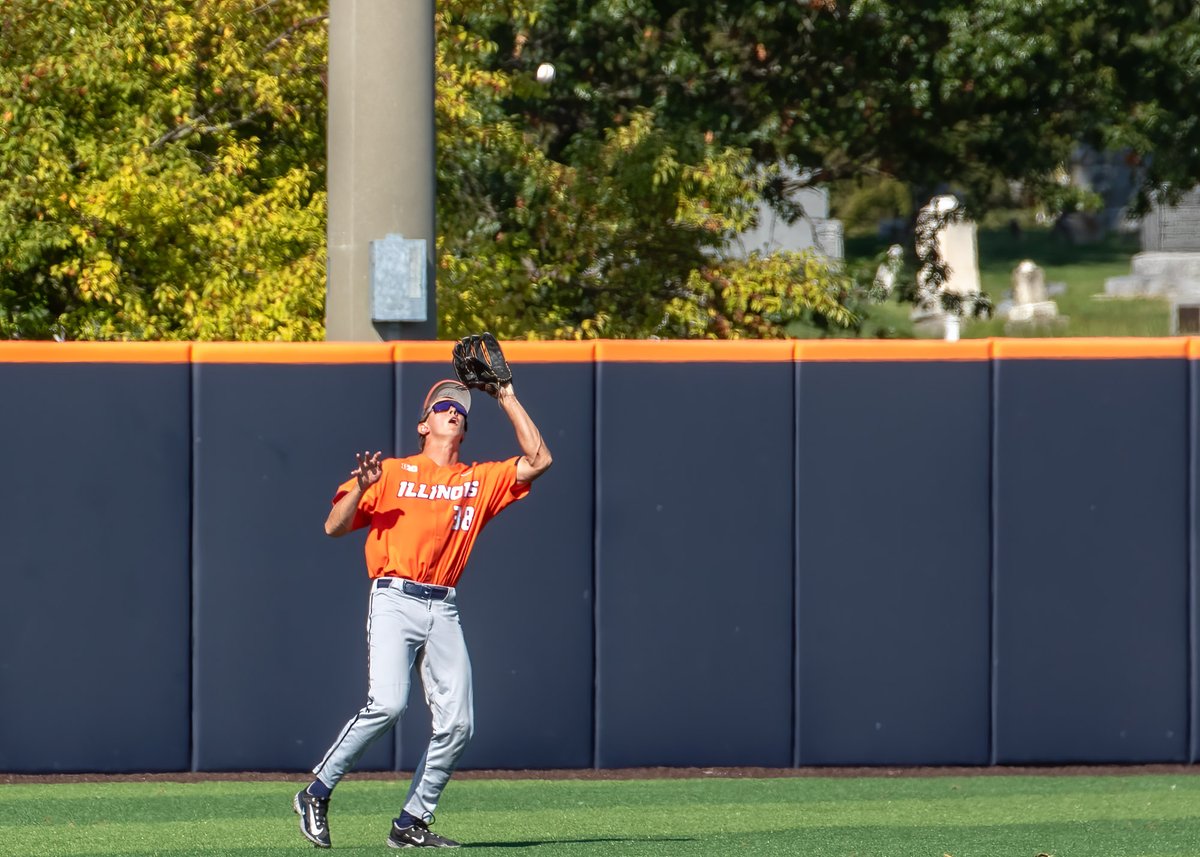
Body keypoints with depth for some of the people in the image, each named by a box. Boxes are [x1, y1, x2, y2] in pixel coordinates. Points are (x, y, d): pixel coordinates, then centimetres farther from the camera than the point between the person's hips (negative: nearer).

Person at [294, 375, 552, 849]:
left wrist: (507, 399, 10)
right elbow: (334, 526, 5)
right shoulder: (393, 472, 9)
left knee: (456, 723, -5)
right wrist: (361, 486, -15)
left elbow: (538, 460, 8)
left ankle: (411, 823, 5)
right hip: (395, 600, -4)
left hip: (444, 611, 4)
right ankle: (317, 793, -8)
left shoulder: (481, 481, 17)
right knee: (386, 703, -22)